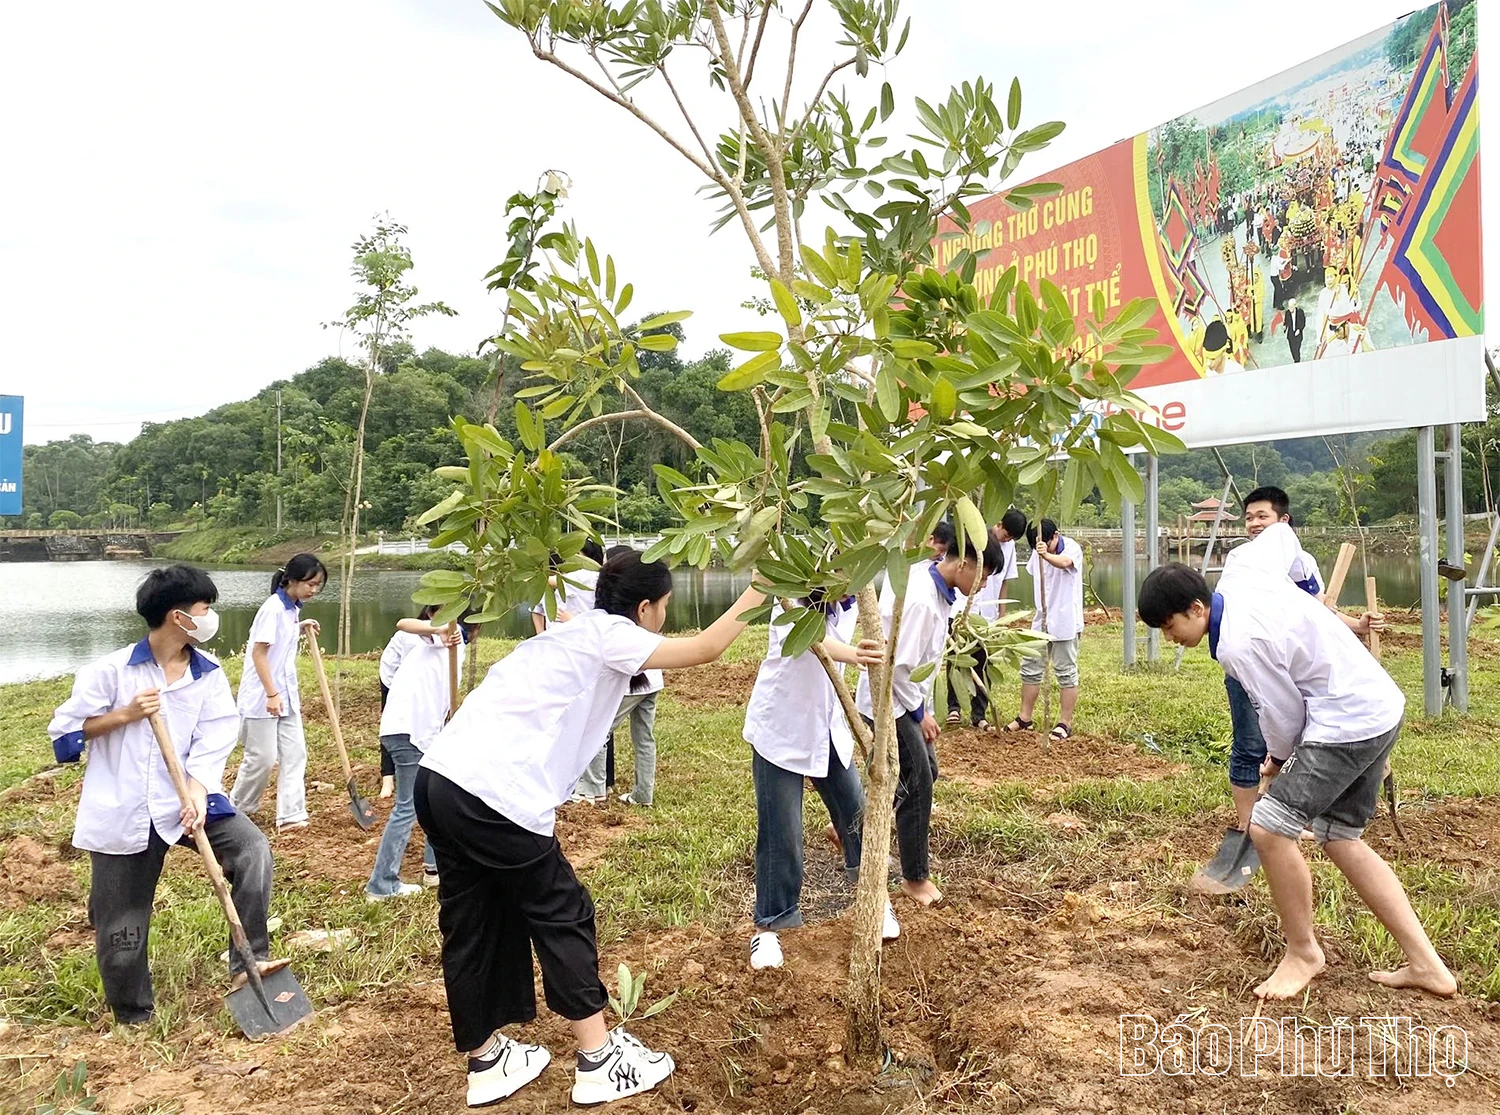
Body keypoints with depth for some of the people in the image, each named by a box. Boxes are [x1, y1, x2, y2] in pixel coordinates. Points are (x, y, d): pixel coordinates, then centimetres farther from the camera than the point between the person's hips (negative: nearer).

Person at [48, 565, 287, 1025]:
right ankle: (133, 1015, 31)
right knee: (121, 925, 8)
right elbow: (63, 732, -3)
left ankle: (248, 960, -14)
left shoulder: (208, 674, 1)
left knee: (252, 847, -21)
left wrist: (197, 792, -24)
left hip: (183, 799, 2)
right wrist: (125, 715, -17)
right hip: (122, 810, -2)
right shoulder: (112, 670, -8)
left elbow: (213, 742, -8)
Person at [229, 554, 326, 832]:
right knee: (262, 758, 2)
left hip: (286, 695, 9)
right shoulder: (274, 608, -19)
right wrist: (271, 694, -23)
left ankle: (291, 814, 6)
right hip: (261, 696, -8)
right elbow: (258, 653, -21)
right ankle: (237, 808, 24)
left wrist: (300, 628, 6)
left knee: (295, 754, 4)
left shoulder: (293, 608, 7)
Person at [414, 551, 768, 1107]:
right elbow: (704, 650, -6)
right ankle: (599, 1062, 17)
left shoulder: (570, 631, 22)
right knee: (563, 916, 7)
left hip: (440, 776, 9)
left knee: (474, 925, 19)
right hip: (493, 795, -9)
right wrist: (757, 591, 4)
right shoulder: (608, 635, -2)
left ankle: (485, 1061, 33)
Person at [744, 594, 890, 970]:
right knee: (780, 835, -2)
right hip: (780, 732, -6)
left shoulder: (846, 607, -1)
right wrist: (852, 654, -65)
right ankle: (767, 926, 16)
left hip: (828, 729, 6)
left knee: (856, 815, 12)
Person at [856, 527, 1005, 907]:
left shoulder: (929, 581, 1)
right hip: (890, 701, -10)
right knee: (917, 784, -2)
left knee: (925, 771, 18)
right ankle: (915, 878, 14)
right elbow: (899, 666, -26)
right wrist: (920, 713, -13)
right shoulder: (921, 601, -29)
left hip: (904, 698, 10)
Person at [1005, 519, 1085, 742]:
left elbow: (1065, 562, -40)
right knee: (1030, 668, 10)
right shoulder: (1037, 553, 5)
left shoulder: (1072, 548, -15)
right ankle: (1025, 718, 21)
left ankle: (1065, 724, 8)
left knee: (1066, 672, 1)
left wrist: (1047, 555, -59)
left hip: (1065, 621, -7)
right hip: (1041, 621, 7)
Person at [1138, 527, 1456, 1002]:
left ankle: (1303, 952, 9)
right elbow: (1280, 532, 18)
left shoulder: (1239, 646, -25)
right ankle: (1425, 963, 19)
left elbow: (1283, 714, -14)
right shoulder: (1241, 568, -1)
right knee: (1341, 838, 16)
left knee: (1269, 827, -11)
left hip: (1347, 725, -11)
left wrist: (1278, 757, 7)